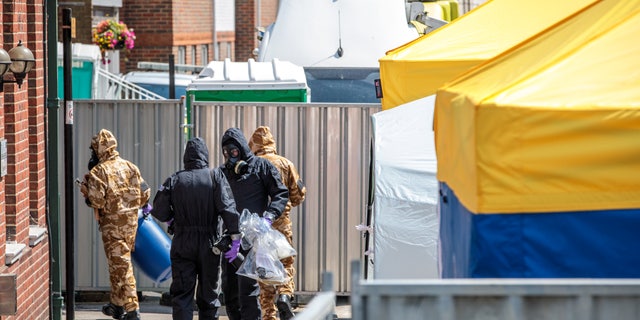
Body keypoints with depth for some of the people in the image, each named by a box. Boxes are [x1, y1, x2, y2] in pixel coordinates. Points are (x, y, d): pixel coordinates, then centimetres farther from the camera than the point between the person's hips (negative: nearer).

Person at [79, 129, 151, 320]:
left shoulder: (98, 171, -12)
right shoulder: (130, 167, 7)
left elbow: (96, 199, -20)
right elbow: (144, 194, 6)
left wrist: (85, 190, -1)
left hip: (112, 225, -6)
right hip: (131, 222, 6)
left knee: (120, 266, -3)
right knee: (119, 263, 19)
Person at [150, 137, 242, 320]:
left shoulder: (174, 180, 0)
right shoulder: (216, 176, -3)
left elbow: (160, 212, -2)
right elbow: (227, 207, -13)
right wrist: (235, 238, -13)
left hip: (182, 246, 0)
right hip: (209, 245, 0)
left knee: (181, 294, 1)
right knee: (208, 296, 11)